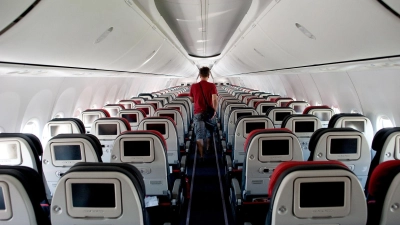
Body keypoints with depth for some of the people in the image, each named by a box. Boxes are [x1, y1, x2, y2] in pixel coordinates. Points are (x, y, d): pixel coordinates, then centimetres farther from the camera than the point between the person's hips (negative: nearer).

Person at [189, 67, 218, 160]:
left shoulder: (193, 86, -1)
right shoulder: (212, 86, -6)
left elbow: (192, 100, 8)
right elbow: (214, 99, -16)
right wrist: (215, 110, -14)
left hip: (198, 113, -1)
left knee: (199, 136, 2)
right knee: (208, 134, 21)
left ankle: (201, 155, -2)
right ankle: (207, 152, 35)